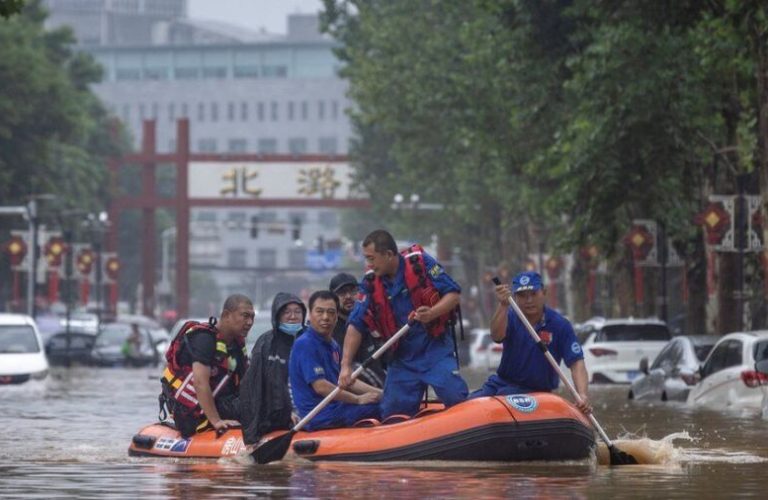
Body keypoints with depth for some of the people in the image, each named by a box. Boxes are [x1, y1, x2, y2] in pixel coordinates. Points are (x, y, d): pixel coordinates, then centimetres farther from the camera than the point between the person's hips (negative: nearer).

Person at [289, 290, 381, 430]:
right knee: (380, 408, -19)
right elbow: (321, 387, -19)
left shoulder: (332, 345, 19)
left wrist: (379, 393, 8)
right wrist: (358, 399, -13)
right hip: (320, 418, -10)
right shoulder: (305, 344, -13)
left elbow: (347, 381, 21)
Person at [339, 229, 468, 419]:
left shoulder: (420, 263, -9)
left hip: (436, 350, -4)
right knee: (392, 415, 2)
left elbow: (453, 294, -9)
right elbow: (356, 326, 0)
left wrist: (432, 313, -29)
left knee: (455, 398, -16)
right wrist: (346, 365, -10)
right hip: (402, 358, 4)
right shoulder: (371, 284, 0)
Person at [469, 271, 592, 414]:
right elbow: (496, 336, -23)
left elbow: (576, 363, -13)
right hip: (502, 382, 4)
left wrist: (583, 395, -31)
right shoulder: (510, 317, -1)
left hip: (535, 391, -4)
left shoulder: (559, 325, -7)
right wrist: (503, 306, -42)